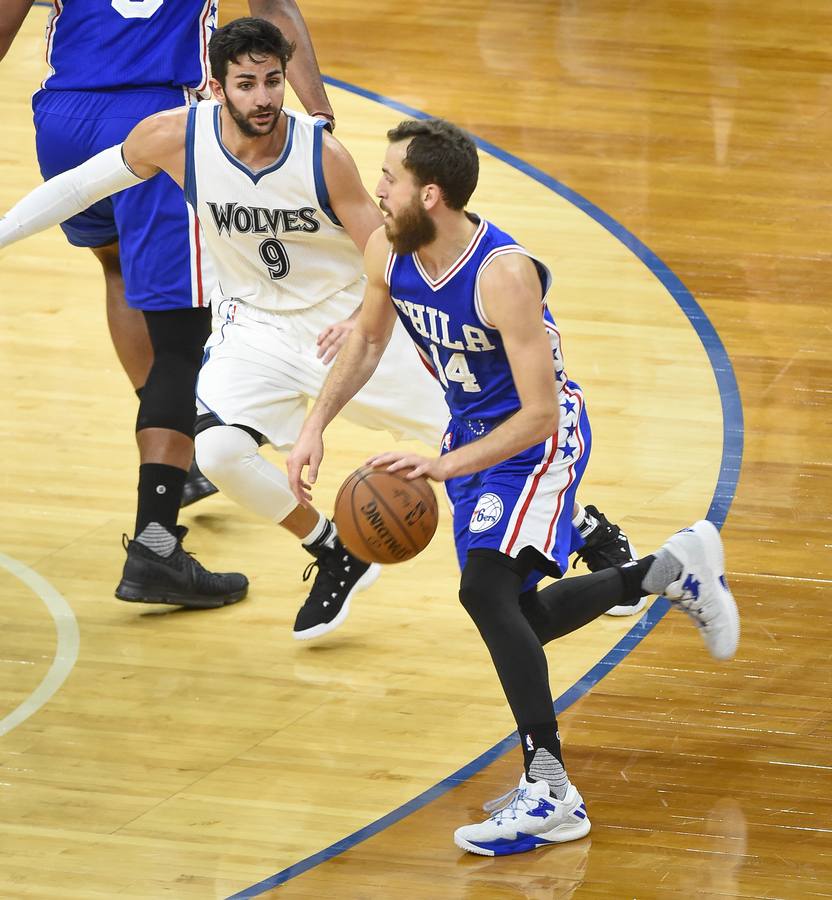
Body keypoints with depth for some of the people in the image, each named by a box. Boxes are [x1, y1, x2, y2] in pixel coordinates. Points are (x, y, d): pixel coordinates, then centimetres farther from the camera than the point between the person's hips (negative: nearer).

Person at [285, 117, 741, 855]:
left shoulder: (504, 275, -33)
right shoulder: (388, 253, -12)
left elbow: (541, 415, -31)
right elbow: (369, 338, 10)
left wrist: (443, 467, -38)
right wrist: (316, 426, -3)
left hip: (542, 438, -8)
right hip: (474, 433, 8)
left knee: (486, 590, -28)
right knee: (516, 619, 14)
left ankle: (551, 793, -23)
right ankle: (673, 569, 38)